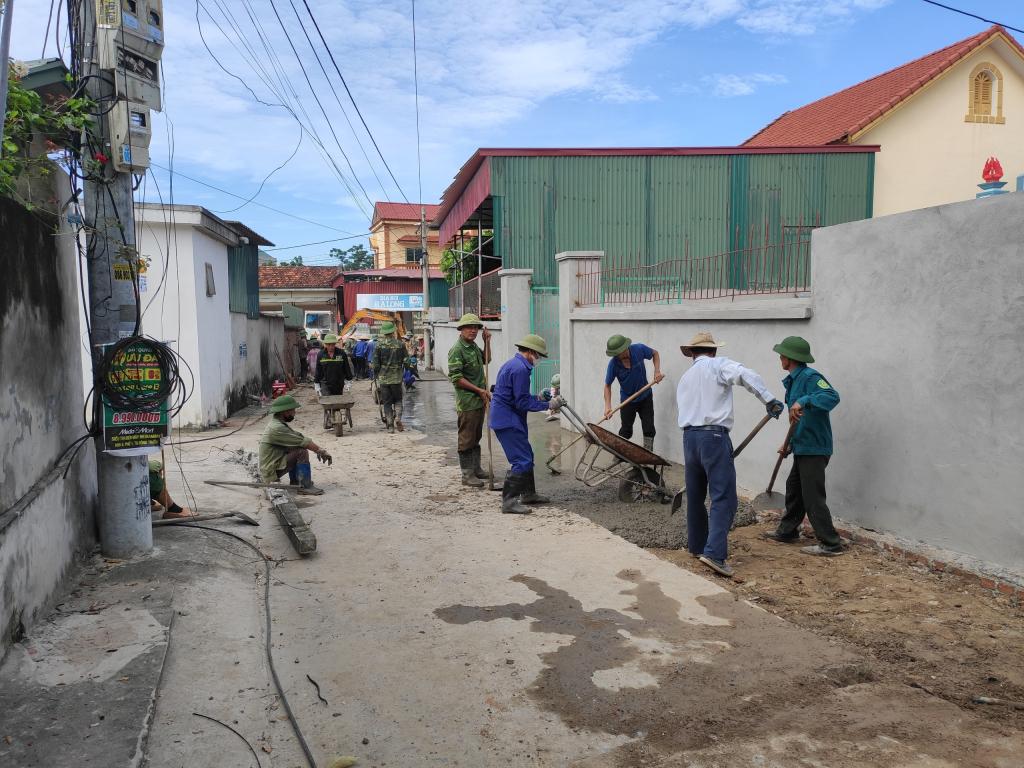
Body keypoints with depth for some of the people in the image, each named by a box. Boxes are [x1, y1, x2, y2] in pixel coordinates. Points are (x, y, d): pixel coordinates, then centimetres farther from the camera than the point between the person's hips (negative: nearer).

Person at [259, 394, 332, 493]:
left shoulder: (277, 422, 8)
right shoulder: (276, 428, -22)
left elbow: (299, 436, 9)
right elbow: (304, 442, -19)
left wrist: (318, 450, 0)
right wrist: (322, 451, -9)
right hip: (271, 472, -10)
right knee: (302, 452, -19)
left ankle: (295, 483, 17)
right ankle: (306, 486, -14)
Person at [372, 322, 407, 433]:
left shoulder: (378, 345, -4)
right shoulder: (400, 344, 0)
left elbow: (375, 364, -3)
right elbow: (405, 361, 3)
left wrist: (376, 378, 5)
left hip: (383, 378, -1)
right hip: (397, 378, 1)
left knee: (387, 402, 7)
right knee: (398, 400, 16)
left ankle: (390, 426, 4)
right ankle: (398, 418, -7)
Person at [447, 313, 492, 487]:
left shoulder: (474, 346, 12)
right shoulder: (457, 349, -15)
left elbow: (486, 360, 30)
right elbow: (456, 378, -20)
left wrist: (487, 341, 13)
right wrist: (479, 390, -17)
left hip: (479, 400, 9)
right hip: (467, 401, -9)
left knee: (476, 437, 17)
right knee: (467, 439, -2)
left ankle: (476, 468, 28)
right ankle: (467, 475, 4)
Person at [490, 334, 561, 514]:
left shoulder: (512, 364, 16)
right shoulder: (520, 369, -18)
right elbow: (522, 403, -19)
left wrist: (538, 398, 16)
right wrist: (548, 405, -12)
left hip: (507, 419, 11)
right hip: (508, 421, -11)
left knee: (526, 457, 18)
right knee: (522, 461, -11)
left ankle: (528, 494, 28)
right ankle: (509, 501, -9)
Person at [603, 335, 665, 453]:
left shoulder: (639, 349, -20)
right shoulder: (613, 364, -22)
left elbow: (655, 353, 3)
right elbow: (607, 385, -11)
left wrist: (657, 371, -12)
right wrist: (607, 406, -22)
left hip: (645, 397, 1)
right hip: (627, 400, -1)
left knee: (649, 429, 1)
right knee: (626, 431, 5)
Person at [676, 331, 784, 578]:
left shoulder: (685, 378, 21)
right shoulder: (718, 365, 1)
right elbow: (747, 375, -17)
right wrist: (769, 400, -17)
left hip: (689, 437, 7)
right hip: (714, 437, -7)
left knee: (695, 496, 17)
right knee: (724, 498, -8)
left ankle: (697, 545, 28)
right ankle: (714, 552, -18)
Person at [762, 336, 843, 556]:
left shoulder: (810, 377, -16)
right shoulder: (793, 381, 15)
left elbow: (832, 396, -33)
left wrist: (803, 401, -41)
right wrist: (790, 444, 20)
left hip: (814, 449, -10)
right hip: (802, 448, 10)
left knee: (813, 496, -6)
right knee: (793, 488, 20)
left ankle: (830, 544, 1)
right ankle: (787, 530, 35)